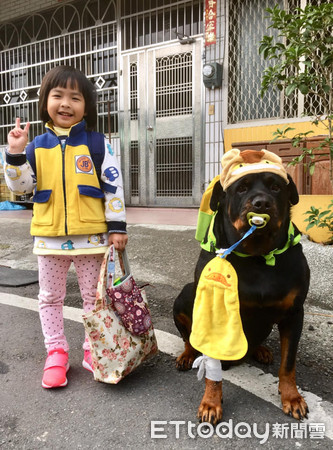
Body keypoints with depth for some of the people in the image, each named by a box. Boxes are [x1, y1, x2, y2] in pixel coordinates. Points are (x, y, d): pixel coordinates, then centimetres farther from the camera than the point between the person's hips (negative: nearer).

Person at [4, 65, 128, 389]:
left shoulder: (97, 144, -3)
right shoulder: (37, 146, 4)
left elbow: (113, 186, -4)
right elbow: (21, 187, 3)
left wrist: (117, 226, -7)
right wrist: (15, 154, -11)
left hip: (91, 236, -2)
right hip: (49, 237, 3)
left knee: (94, 295, 10)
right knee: (50, 297, 14)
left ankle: (93, 350, 28)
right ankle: (56, 353, 31)